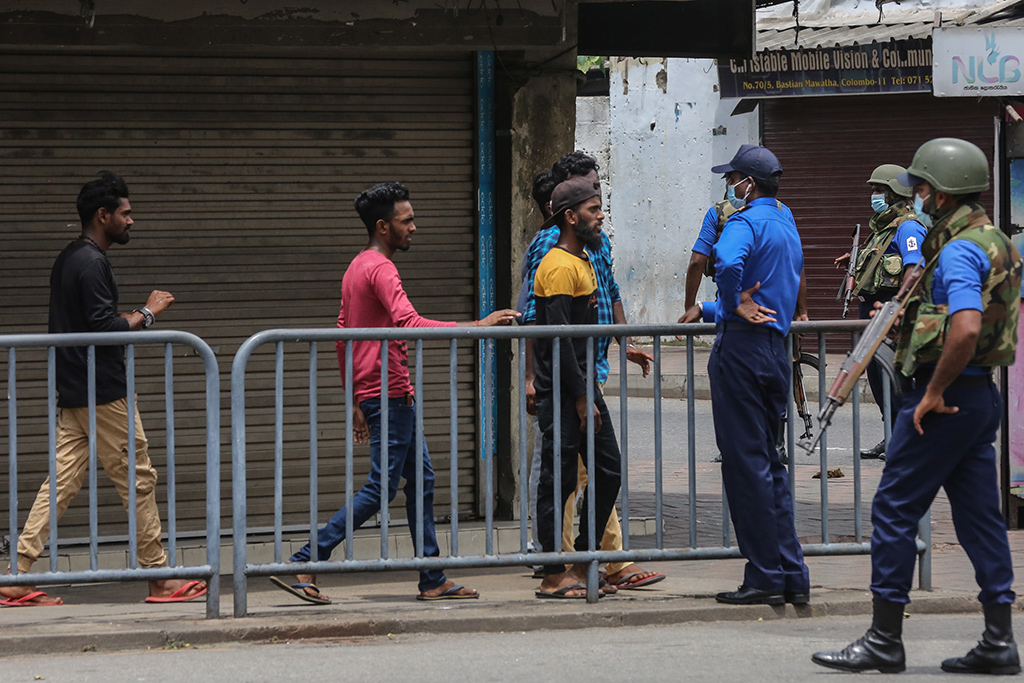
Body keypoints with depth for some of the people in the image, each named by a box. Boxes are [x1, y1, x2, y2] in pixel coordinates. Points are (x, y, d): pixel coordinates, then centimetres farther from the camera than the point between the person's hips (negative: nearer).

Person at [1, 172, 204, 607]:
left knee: (62, 481, 6)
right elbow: (105, 329, -21)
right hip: (102, 392, -10)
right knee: (138, 479, -1)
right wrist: (147, 313, -9)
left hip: (72, 392, 10)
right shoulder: (92, 264, -15)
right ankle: (160, 579, 4)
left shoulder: (67, 259, 16)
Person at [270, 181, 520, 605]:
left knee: (421, 481, 11)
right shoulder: (380, 269, -14)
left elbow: (343, 335, 21)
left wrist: (355, 399, 23)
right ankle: (303, 566, -10)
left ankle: (433, 581, 13)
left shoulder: (357, 268, 17)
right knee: (381, 487, -8)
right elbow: (410, 324, -29)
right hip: (390, 393, -10)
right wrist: (478, 326, -29)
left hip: (373, 392, 10)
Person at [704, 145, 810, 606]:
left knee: (746, 462, -4)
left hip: (741, 345, -9)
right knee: (768, 462, 14)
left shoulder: (746, 223, -11)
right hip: (776, 348, 9)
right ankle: (792, 577, 11)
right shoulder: (787, 223, 17)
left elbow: (727, 261, -34)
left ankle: (765, 578, -4)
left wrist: (736, 305, -16)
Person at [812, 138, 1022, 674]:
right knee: (979, 515, 9)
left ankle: (884, 640, 0)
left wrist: (934, 393, -22)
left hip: (947, 396, -10)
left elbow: (966, 329, -32)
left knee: (894, 509, -3)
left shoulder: (959, 252, -18)